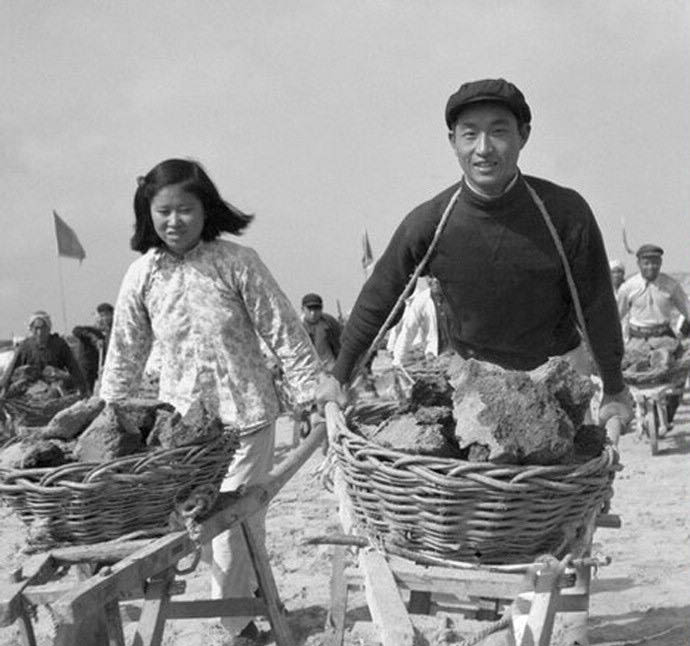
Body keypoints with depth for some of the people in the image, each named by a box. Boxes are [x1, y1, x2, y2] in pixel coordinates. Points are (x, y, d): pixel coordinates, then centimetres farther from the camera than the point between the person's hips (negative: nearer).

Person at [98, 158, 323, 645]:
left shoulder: (237, 262, -10)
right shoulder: (141, 276, 0)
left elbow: (285, 334, -7)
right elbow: (125, 355, 8)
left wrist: (310, 395, -9)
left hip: (245, 417, -3)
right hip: (181, 420, 3)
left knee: (236, 522, 0)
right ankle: (247, 589, 32)